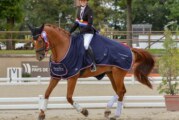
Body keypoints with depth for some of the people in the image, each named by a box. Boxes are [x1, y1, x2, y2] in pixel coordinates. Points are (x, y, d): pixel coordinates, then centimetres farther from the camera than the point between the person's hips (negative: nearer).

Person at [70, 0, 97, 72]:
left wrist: (81, 31, -25)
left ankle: (93, 64, -29)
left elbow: (89, 25, -19)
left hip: (88, 32, -9)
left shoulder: (89, 10, -13)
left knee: (86, 45, -33)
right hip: (81, 32, 9)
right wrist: (70, 31, 7)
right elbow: (77, 23, 16)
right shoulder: (79, 9, 11)